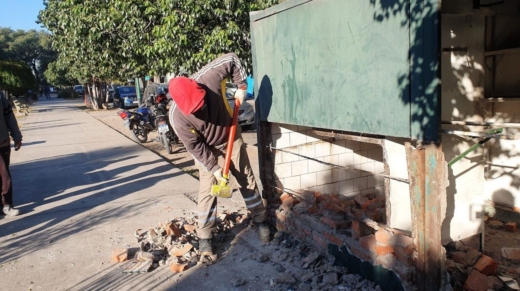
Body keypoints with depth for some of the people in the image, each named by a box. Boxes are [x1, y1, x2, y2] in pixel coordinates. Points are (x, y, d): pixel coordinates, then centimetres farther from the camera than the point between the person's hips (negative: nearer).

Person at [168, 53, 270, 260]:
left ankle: (260, 220, 26)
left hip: (231, 136, 2)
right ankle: (204, 237, 10)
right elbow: (195, 147, -21)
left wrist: (241, 86, -14)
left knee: (246, 178, 8)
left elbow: (232, 60, -14)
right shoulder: (177, 117, -32)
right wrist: (214, 168, -20)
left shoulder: (209, 77, -32)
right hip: (206, 149, -2)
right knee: (207, 188, -5)